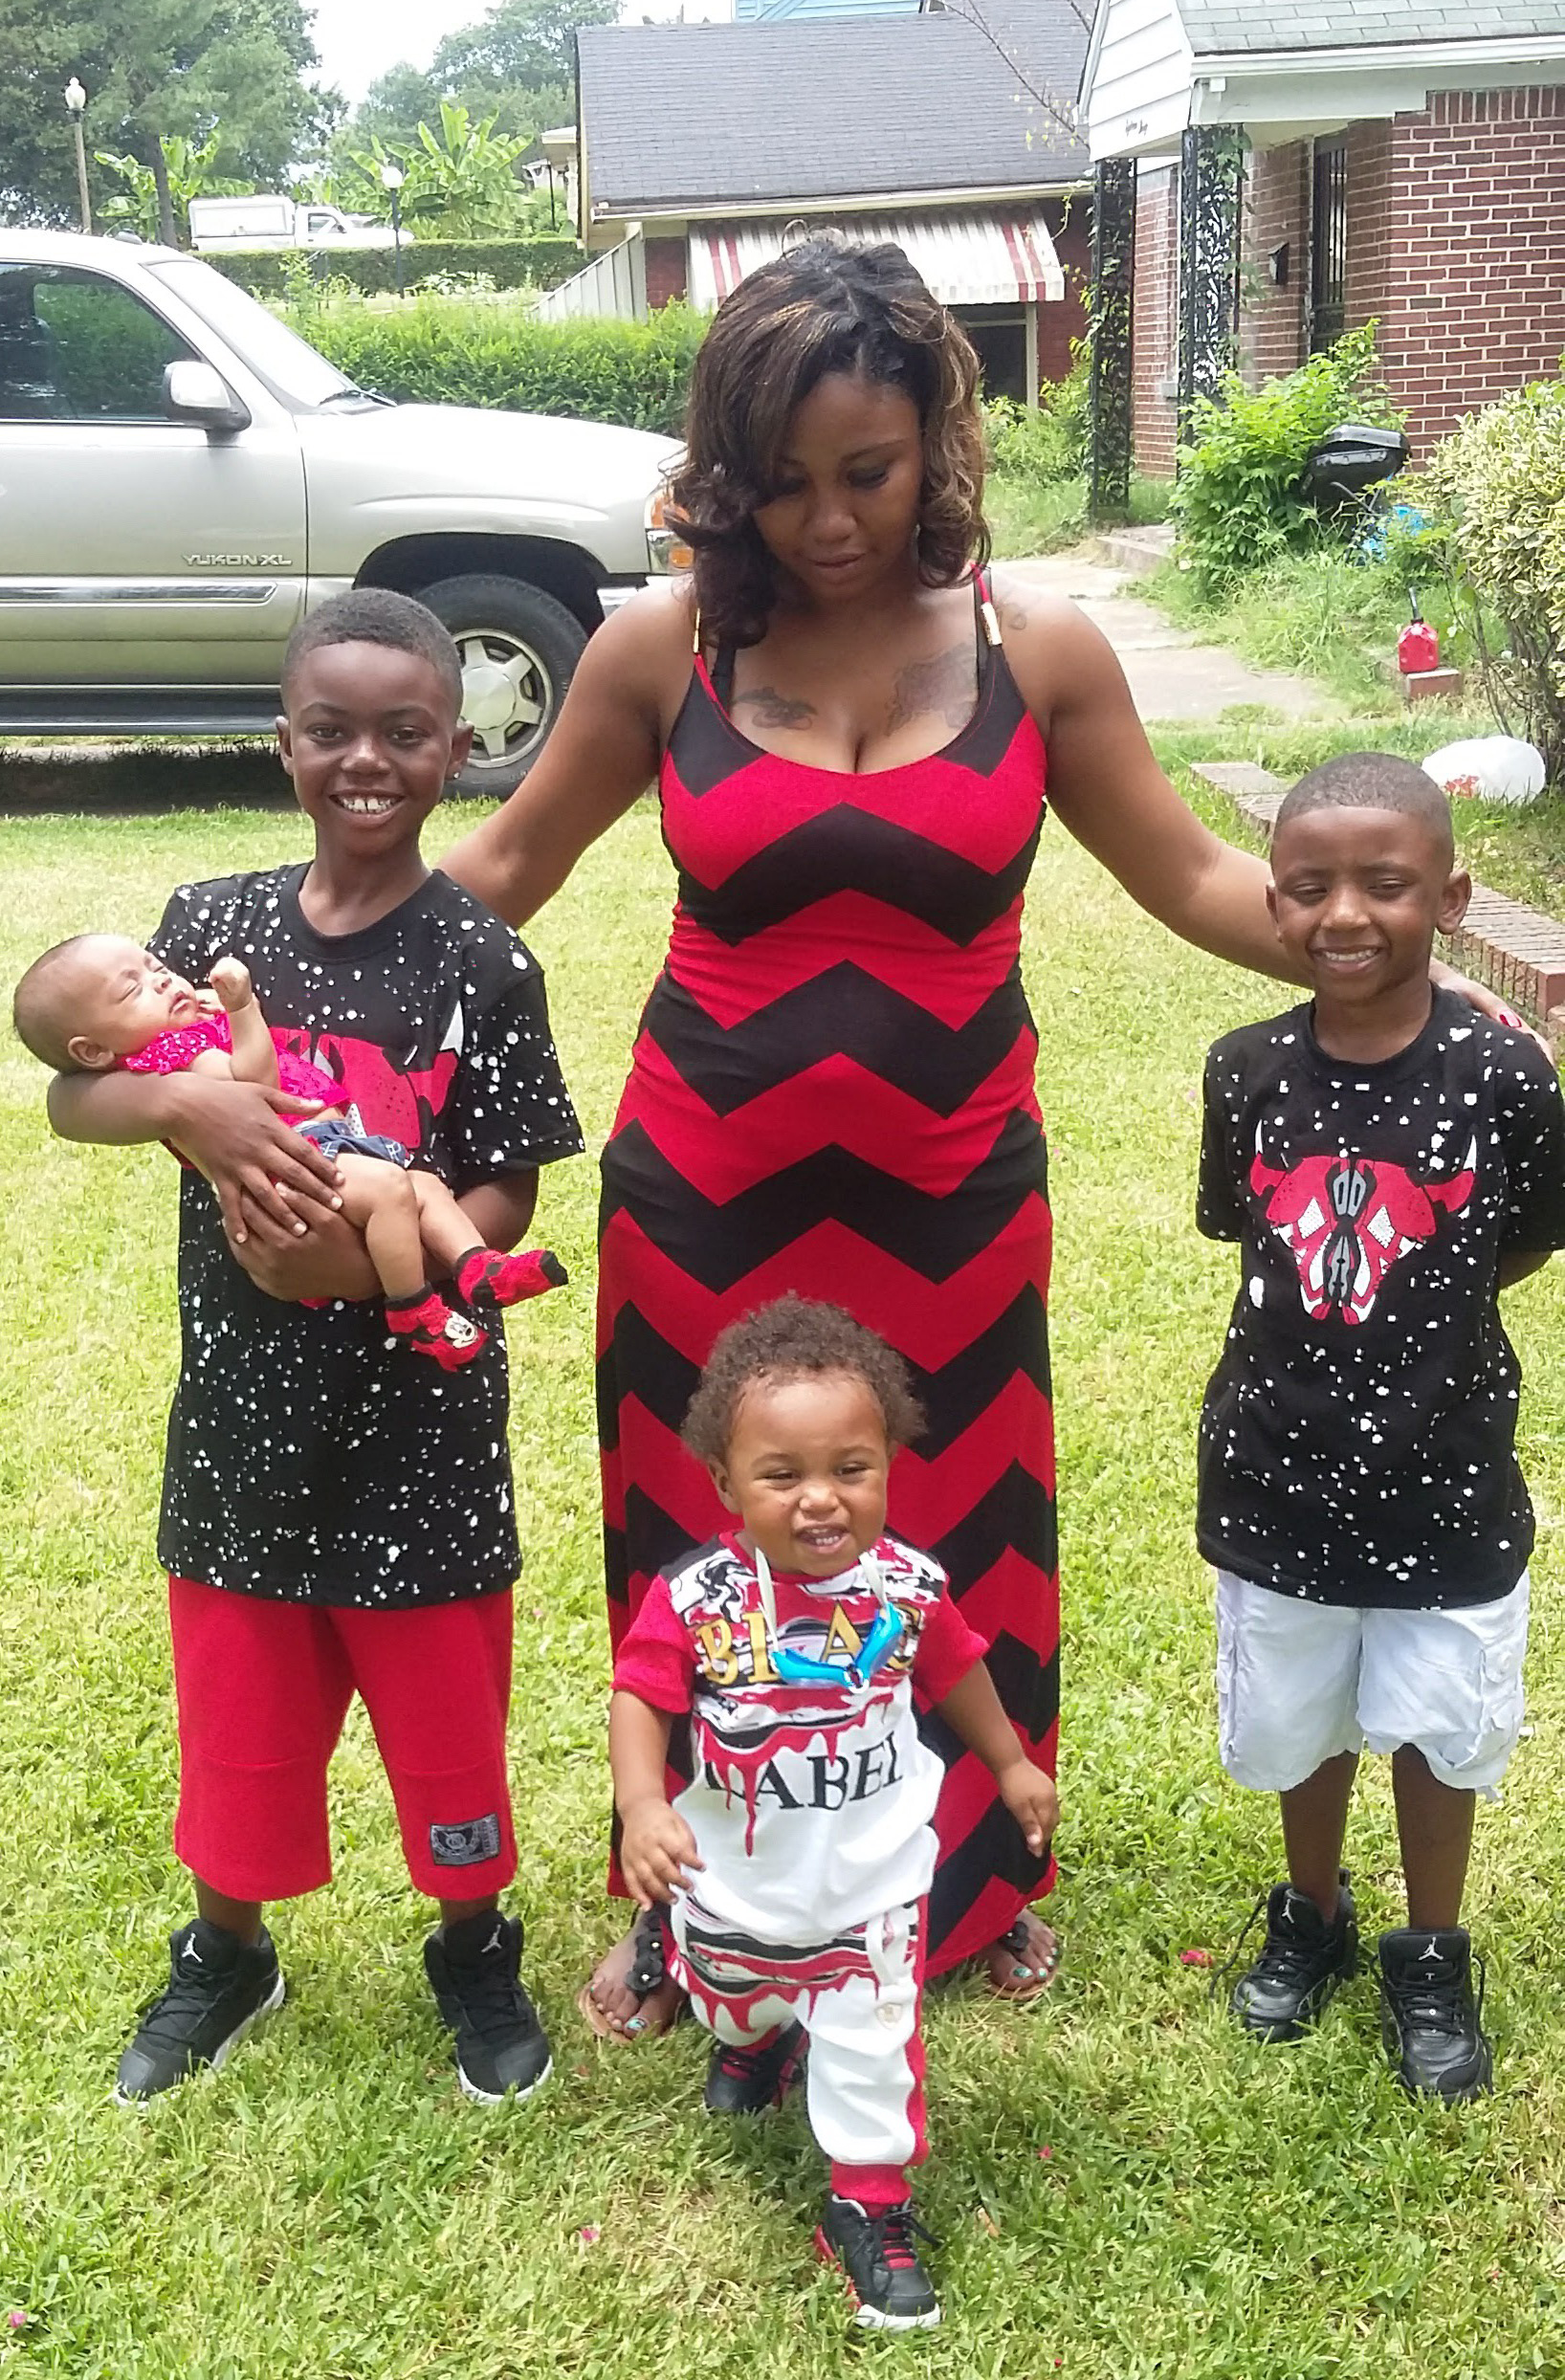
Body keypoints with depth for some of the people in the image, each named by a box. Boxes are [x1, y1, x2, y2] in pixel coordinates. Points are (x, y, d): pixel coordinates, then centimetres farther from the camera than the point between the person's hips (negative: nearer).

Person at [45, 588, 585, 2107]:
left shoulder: (480, 965, -9)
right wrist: (186, 1099, -25)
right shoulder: (211, 924, -1)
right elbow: (72, 1096, -4)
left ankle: (475, 1952, 38)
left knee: (445, 1708, 12)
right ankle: (226, 1953, 42)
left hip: (419, 1418, -2)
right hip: (242, 1405, 3)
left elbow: (507, 1195, -9)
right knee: (238, 1706, 17)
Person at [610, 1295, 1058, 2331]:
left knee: (871, 2042, 8)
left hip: (872, 1882, -1)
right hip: (733, 1883, 1)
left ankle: (871, 2205, 31)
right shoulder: (694, 1600, -27)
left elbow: (955, 1672, 0)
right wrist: (643, 1806, -35)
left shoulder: (908, 1587, -19)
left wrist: (1012, 1764, 13)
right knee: (733, 1999, 30)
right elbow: (642, 1700, -19)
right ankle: (754, 2038, 65)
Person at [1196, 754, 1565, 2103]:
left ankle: (1433, 1964, 39)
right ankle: (1311, 1919, 46)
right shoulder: (1248, 1073, -10)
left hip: (1444, 1476, -2)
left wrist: (1417, 1317, -4)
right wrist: (1339, 1315, -3)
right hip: (1280, 1471, 2)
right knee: (1301, 1724, 21)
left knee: (1438, 1730, 16)